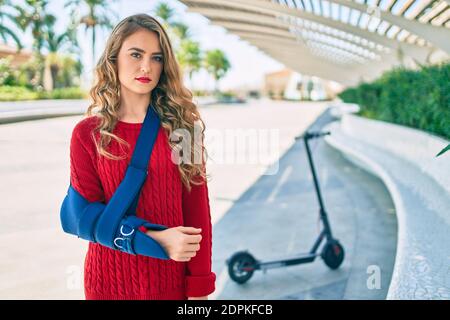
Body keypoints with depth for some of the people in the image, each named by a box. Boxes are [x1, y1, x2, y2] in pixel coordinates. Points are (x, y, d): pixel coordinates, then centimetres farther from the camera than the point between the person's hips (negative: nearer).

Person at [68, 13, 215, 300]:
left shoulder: (181, 124, -4)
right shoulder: (87, 133, -5)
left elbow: (197, 208, -5)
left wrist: (200, 285, -7)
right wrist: (155, 239, -18)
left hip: (173, 278, 1)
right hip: (110, 280, 0)